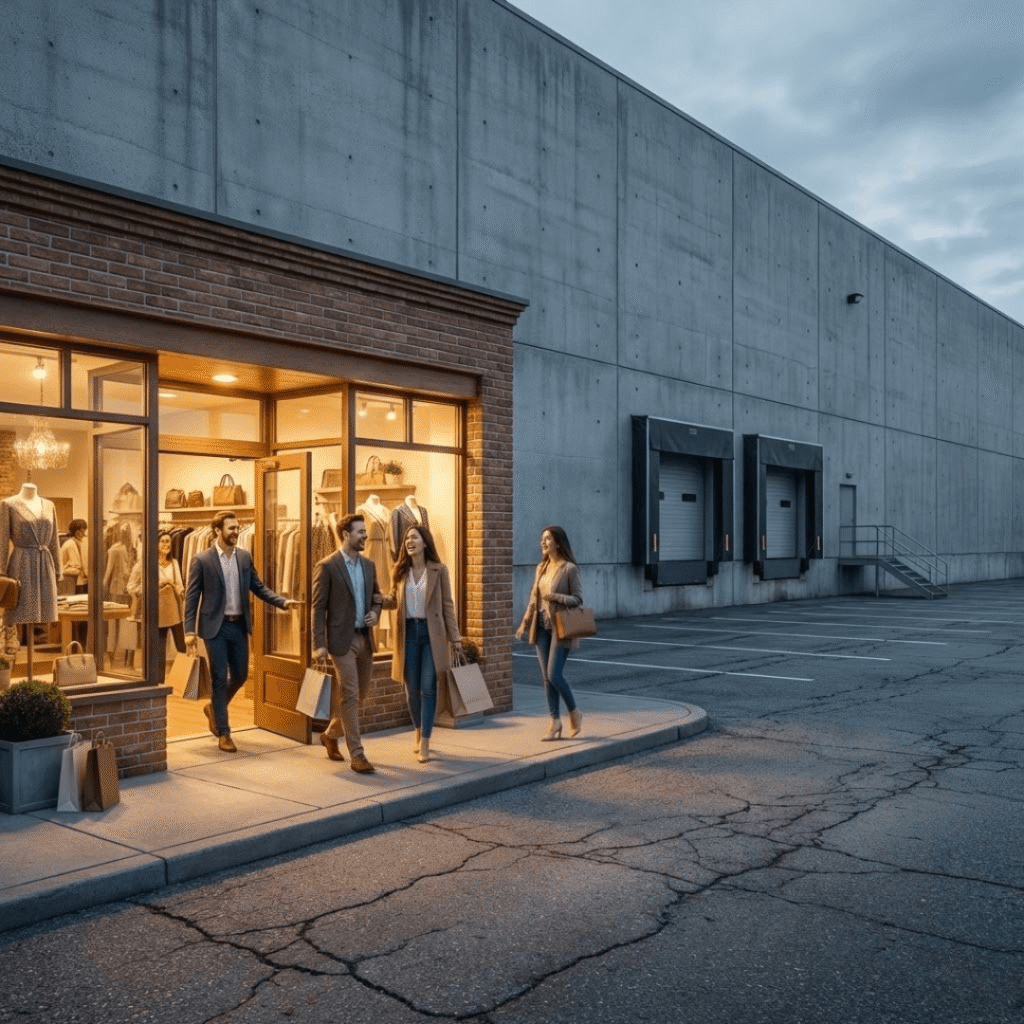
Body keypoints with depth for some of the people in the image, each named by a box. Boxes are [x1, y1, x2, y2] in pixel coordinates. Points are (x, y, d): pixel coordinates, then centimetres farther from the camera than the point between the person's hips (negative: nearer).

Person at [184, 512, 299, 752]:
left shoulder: (244, 557, 4)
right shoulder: (202, 560, -8)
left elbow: (258, 587, 8)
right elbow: (191, 596, -6)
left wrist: (283, 601, -6)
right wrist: (189, 630, -11)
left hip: (239, 625, 5)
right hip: (215, 626, -5)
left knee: (240, 675, 11)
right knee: (220, 678, 1)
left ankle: (215, 709, 38)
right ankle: (223, 733, 12)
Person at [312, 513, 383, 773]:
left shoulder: (369, 565, 10)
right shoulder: (327, 566, -9)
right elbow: (318, 607, -10)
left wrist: (375, 613, -2)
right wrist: (319, 644, -14)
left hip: (365, 637, 7)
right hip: (342, 639, -7)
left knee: (361, 693, 15)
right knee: (349, 695, -4)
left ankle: (331, 734, 35)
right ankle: (356, 754, 3)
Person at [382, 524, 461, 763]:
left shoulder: (439, 571, -1)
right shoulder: (400, 572, 7)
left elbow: (447, 605, 0)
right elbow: (394, 600, 12)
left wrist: (454, 636, -3)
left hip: (431, 633, -3)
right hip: (408, 632, 3)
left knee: (428, 687, -5)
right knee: (412, 688, 7)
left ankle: (425, 743, 1)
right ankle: (419, 732, 30)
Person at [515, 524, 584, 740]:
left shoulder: (569, 569, -9)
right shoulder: (541, 568, 11)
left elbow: (578, 599, -9)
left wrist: (557, 597, -23)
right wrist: (525, 623, 11)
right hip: (542, 628, 6)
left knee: (554, 675, -10)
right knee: (546, 677, 5)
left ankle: (574, 712, 14)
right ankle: (555, 721, 14)